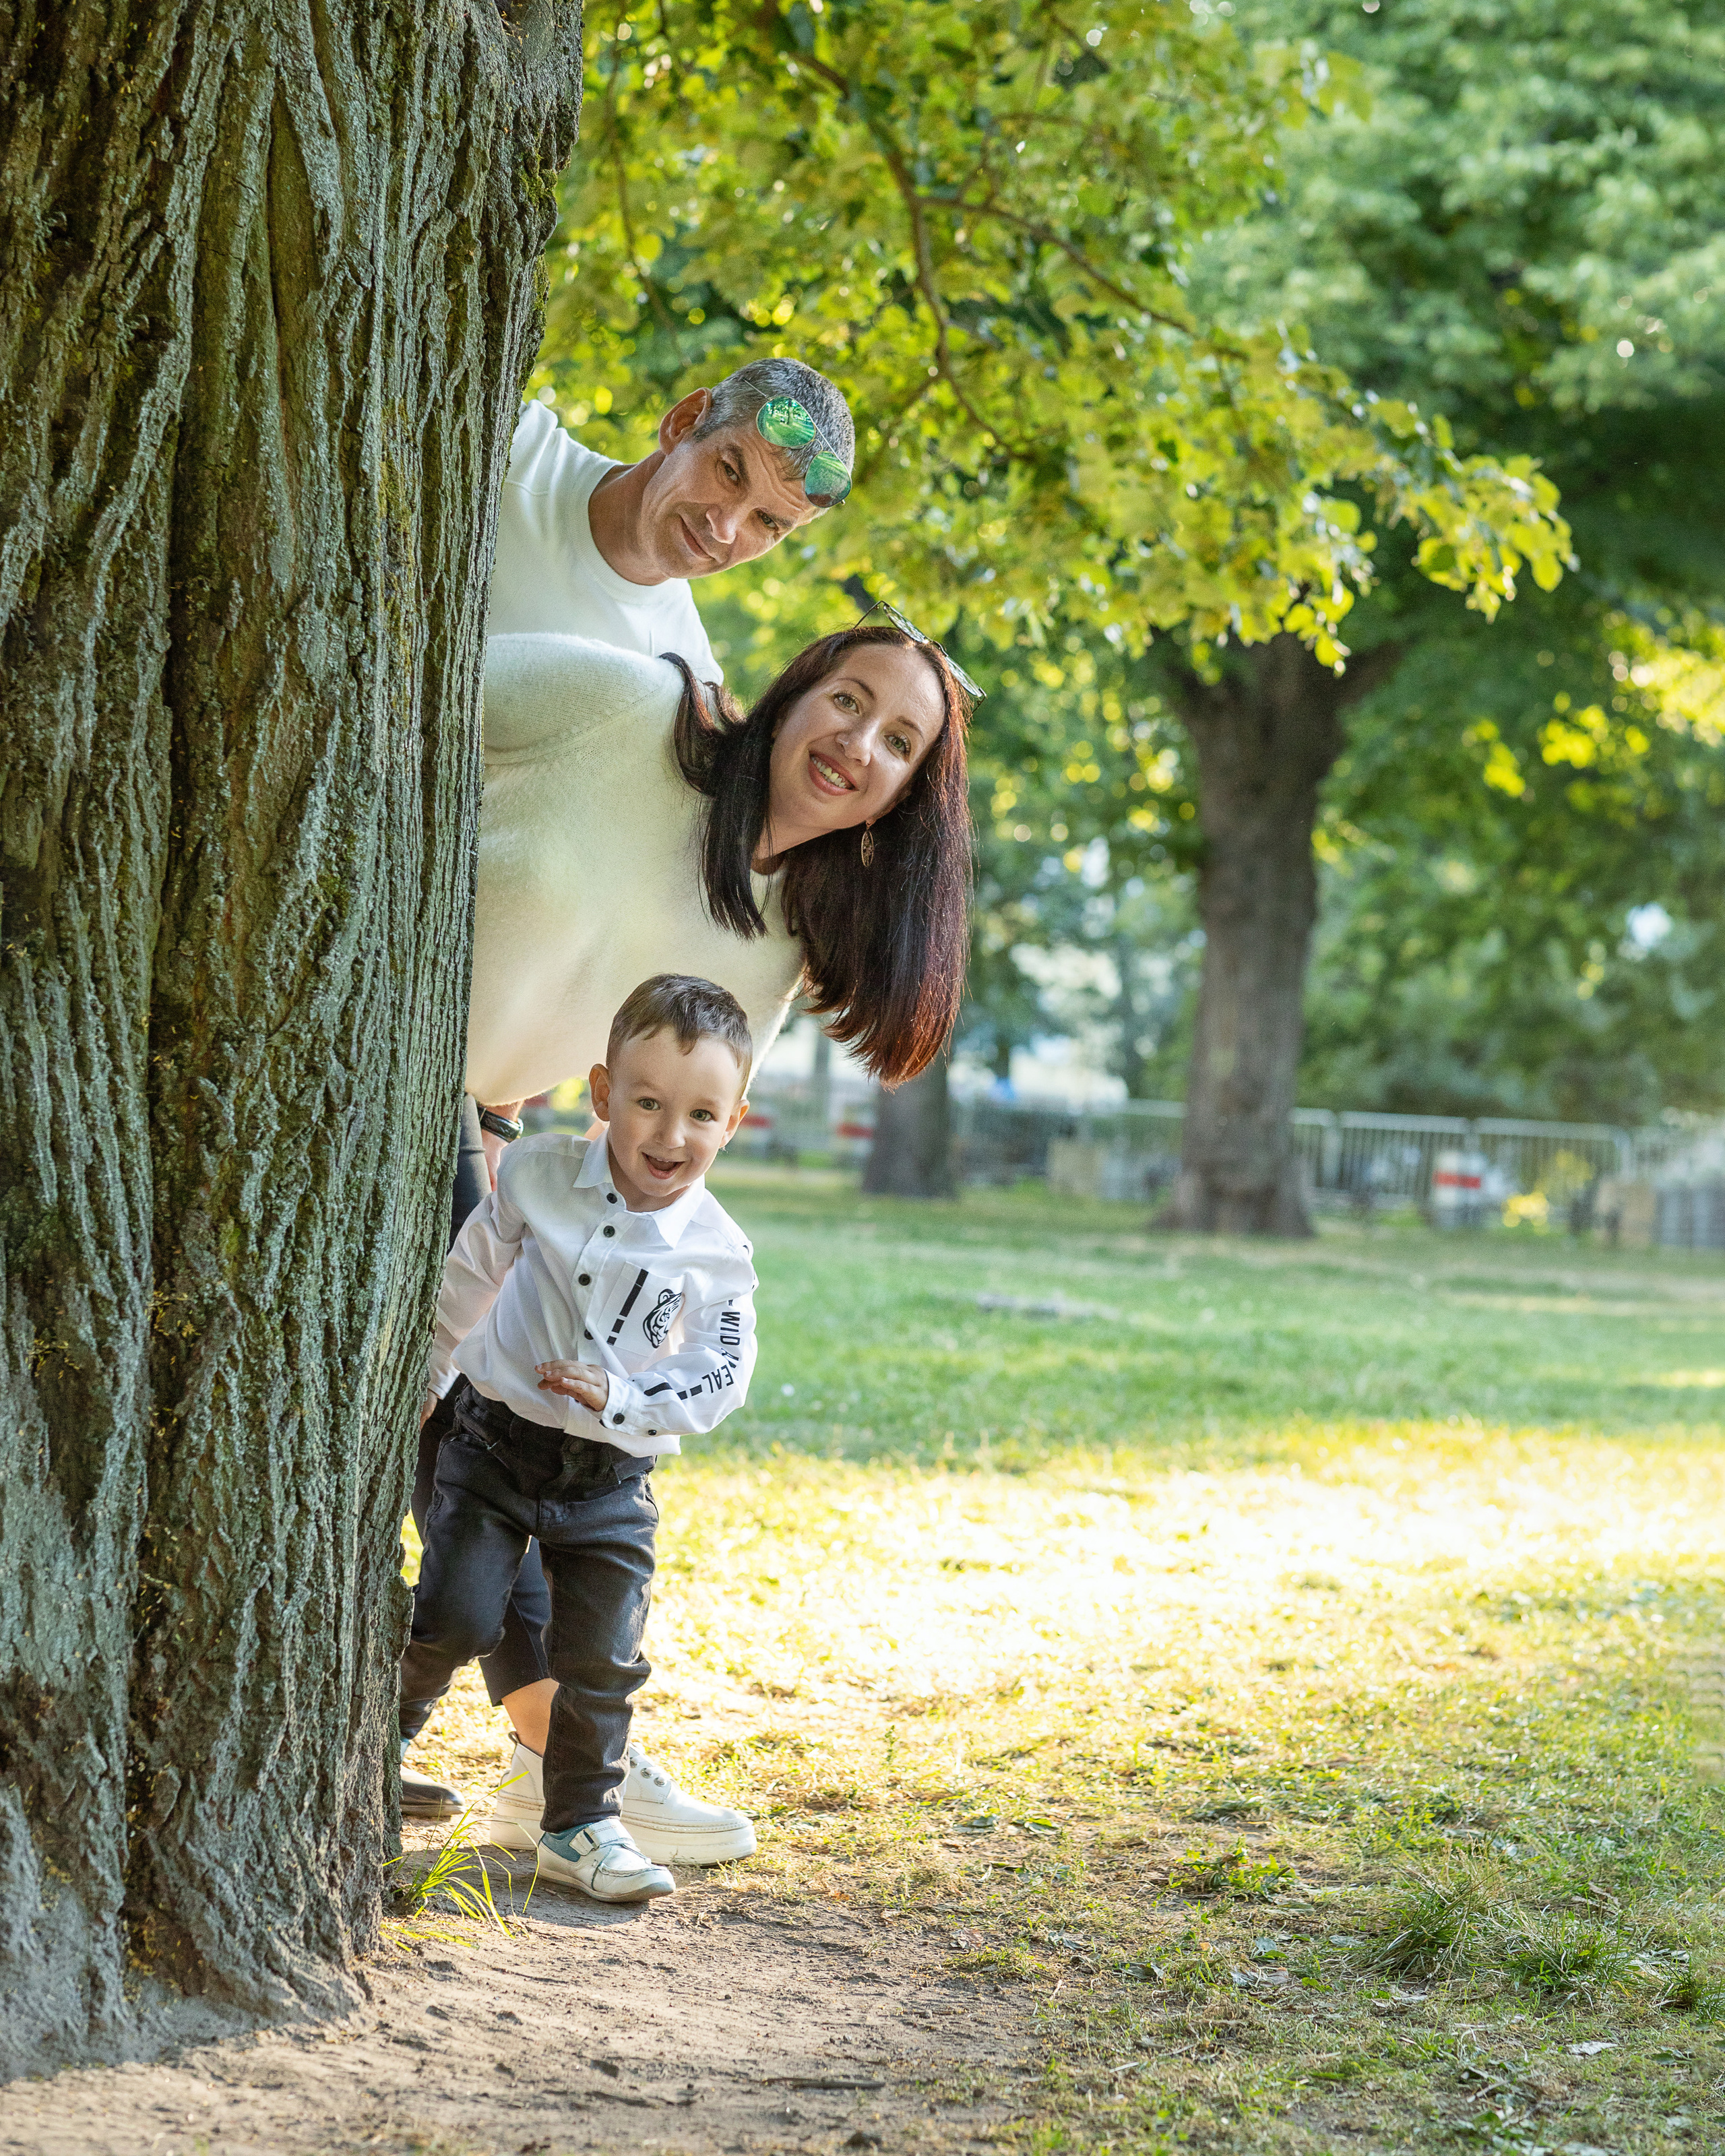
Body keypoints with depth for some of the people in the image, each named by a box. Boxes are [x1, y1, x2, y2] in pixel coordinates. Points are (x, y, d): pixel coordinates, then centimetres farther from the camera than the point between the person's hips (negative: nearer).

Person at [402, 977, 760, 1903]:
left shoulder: (719, 1255, -9)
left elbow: (717, 1383, -4)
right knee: (457, 1617, -11)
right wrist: (420, 1383, 14)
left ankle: (580, 1824, 18)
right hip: (495, 1442, -1)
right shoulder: (539, 1174, -8)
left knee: (602, 1659, 2)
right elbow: (466, 1283, 6)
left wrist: (617, 1399, -18)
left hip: (612, 1477, 1)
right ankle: (382, 1723, 18)